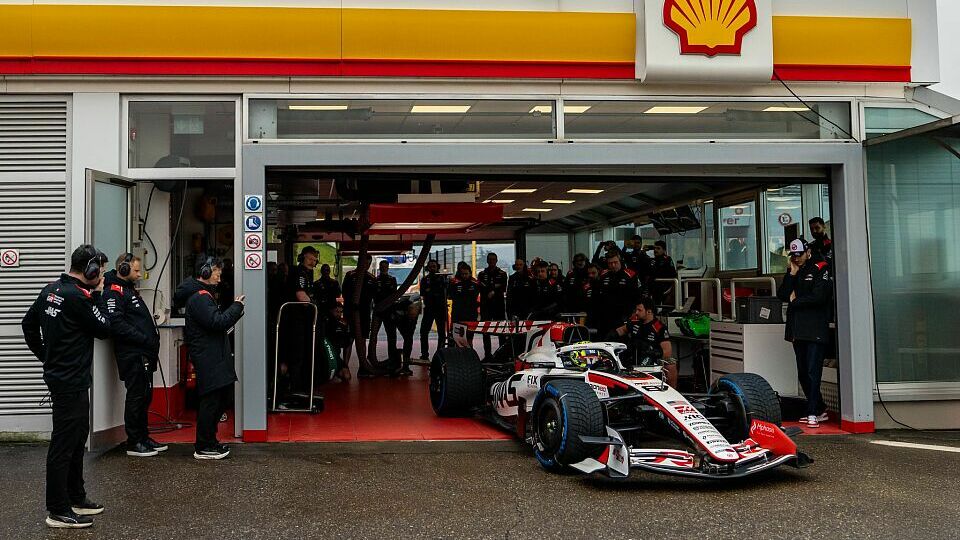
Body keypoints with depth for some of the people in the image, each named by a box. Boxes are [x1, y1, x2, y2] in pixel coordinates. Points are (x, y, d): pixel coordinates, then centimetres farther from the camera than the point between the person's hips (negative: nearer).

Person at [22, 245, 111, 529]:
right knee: (64, 444, -3)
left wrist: (45, 355, 17)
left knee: (77, 437, 19)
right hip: (71, 382, -10)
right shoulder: (79, 297, -20)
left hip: (58, 375, 10)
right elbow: (103, 329, -11)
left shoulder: (51, 290, 8)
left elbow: (28, 324, 16)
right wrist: (98, 295, -5)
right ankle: (58, 511, 5)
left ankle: (76, 498, 30)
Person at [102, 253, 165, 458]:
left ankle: (143, 437, 22)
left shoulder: (129, 289, 21)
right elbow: (116, 323, -22)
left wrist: (152, 338, 11)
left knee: (144, 396, 14)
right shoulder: (114, 291, -11)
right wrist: (144, 339, -21)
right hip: (132, 355, -10)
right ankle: (134, 443, 3)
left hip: (143, 354, 10)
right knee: (136, 397, -5)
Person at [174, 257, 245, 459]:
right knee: (211, 400, -6)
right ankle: (203, 448, 3)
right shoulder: (199, 297, -15)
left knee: (223, 397, 16)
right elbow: (218, 322, -24)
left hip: (214, 357, 11)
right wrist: (237, 306, -14)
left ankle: (209, 441, 26)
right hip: (208, 359, -11)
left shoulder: (202, 294, 20)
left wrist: (234, 310, 10)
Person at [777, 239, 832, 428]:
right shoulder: (792, 272, 17)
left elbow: (818, 297, -14)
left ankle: (813, 413, -9)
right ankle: (820, 409, 21)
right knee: (803, 373, 9)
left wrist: (795, 301, -3)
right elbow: (783, 295, 5)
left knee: (813, 372, -10)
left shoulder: (820, 269, -2)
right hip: (798, 330, 7)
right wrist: (792, 274, -1)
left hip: (816, 330, -7)